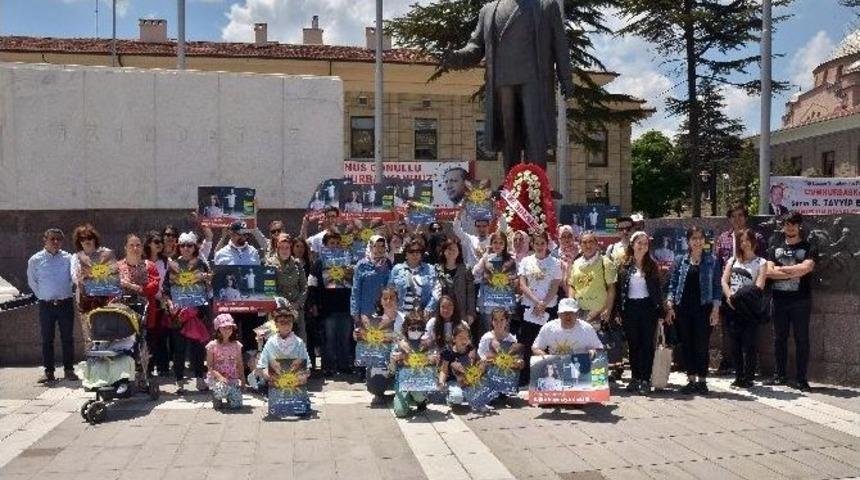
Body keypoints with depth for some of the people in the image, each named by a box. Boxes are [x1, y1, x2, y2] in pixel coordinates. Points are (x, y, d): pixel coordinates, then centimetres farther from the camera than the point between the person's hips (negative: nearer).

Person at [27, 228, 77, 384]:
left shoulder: (68, 258, 0)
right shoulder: (35, 260, 0)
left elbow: (74, 277, 9)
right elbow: (32, 282, 10)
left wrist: (66, 293, 4)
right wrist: (43, 296, 6)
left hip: (66, 303, 0)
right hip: (46, 305, 0)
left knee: (67, 338, 5)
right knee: (47, 339, 4)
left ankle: (69, 370, 14)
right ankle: (49, 372, 11)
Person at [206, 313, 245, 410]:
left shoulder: (236, 345, 2)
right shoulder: (212, 345, -7)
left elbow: (240, 364, 8)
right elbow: (210, 366, -7)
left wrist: (242, 379, 1)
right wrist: (219, 376, -22)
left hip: (233, 378, 3)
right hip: (216, 377, -2)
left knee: (236, 405, -14)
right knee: (222, 390, -37)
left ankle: (229, 396, 23)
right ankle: (216, 396, 2)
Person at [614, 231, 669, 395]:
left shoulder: (652, 266, 5)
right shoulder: (624, 266, 4)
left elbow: (658, 289, 4)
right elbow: (619, 289, 4)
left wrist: (661, 312, -1)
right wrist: (618, 311, -1)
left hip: (648, 307, 0)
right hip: (630, 308, 1)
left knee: (647, 343, -2)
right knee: (633, 344, 6)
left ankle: (645, 379, 1)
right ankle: (635, 377, 15)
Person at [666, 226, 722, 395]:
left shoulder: (712, 261, 3)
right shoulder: (680, 260, 7)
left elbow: (717, 286, 1)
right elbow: (673, 284, 7)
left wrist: (715, 310, -6)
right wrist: (670, 305, -2)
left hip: (703, 308, -2)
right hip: (683, 308, 2)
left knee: (702, 345, -1)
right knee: (687, 345, 6)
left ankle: (702, 381, 11)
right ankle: (691, 380, 15)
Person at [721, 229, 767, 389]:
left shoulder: (760, 262, 4)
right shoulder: (732, 260, 16)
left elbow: (759, 286, -8)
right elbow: (724, 281, 6)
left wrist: (742, 297, -18)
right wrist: (730, 296, -10)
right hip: (732, 307, 4)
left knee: (748, 344, -5)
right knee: (735, 343, 7)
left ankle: (748, 378, 2)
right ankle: (738, 377, 16)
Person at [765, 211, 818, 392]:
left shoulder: (809, 248, 3)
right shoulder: (775, 248, 11)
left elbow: (806, 268, -15)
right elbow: (769, 272, -2)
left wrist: (782, 269, -6)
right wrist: (795, 272, -9)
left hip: (801, 300, -3)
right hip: (779, 299, 3)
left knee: (801, 339, 1)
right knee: (779, 338, 8)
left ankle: (801, 378, 6)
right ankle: (780, 375, 18)